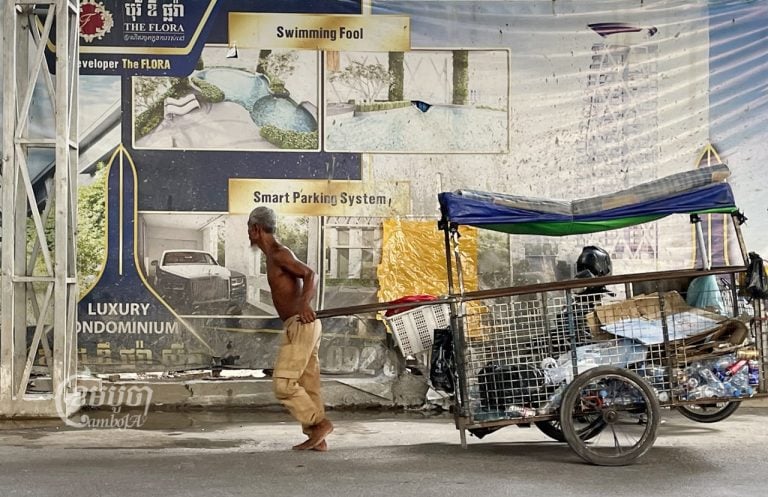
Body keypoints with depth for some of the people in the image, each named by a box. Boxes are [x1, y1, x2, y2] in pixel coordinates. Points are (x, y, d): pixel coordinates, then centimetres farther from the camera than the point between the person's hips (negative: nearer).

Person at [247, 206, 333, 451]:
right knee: (307, 385, 8)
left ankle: (320, 423, -7)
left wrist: (304, 304, -38)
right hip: (300, 326, 10)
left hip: (301, 325, -10)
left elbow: (310, 274, -23)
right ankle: (317, 439, 9)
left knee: (283, 383, -10)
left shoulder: (279, 254, -11)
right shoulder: (274, 255, 18)